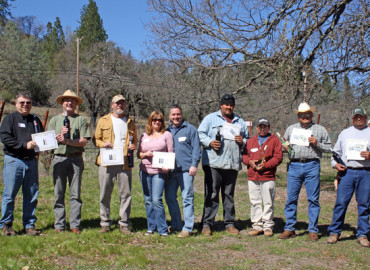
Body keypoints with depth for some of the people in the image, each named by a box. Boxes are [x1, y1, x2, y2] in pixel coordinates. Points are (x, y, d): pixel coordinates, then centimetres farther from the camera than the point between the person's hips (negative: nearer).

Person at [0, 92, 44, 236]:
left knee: (32, 195, 6)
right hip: (13, 160, -4)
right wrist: (25, 145, -17)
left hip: (31, 161, 4)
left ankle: (29, 225, 15)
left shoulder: (35, 120, 17)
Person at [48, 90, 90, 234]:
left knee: (75, 193, 0)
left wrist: (67, 141, -13)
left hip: (76, 158, -1)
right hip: (59, 158, 1)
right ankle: (59, 225, 9)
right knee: (59, 193, 2)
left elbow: (83, 141, -2)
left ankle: (75, 225, 6)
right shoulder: (55, 120, 15)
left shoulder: (81, 120, 8)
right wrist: (60, 135, -10)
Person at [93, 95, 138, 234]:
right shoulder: (104, 120, 11)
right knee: (105, 194, 2)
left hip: (125, 163, 1)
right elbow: (96, 139, 12)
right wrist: (103, 143, -10)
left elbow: (135, 140, 24)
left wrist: (133, 146, 1)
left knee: (125, 194, 0)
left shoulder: (130, 122, 16)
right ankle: (105, 223, 14)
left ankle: (124, 224, 11)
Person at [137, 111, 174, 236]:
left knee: (157, 200, -12)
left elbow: (171, 153, 3)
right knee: (148, 200, 6)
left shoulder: (166, 134, 5)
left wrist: (167, 166, -14)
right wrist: (145, 154, -6)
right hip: (145, 170, 4)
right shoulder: (144, 136, 14)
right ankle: (151, 228, 16)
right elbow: (138, 154, 16)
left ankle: (162, 229, -3)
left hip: (160, 171, -4)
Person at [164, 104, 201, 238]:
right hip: (170, 170, 5)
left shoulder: (190, 129, 3)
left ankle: (187, 228, 1)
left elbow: (196, 148, -1)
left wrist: (194, 165, -10)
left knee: (187, 198, -4)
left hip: (186, 169, -5)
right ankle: (175, 225, 22)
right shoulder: (167, 131, 16)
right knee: (170, 197, 8)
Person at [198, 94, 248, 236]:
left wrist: (242, 141, 4)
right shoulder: (211, 118, 8)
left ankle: (229, 223, 19)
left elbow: (247, 138, 26)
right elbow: (200, 133, 2)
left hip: (233, 164, 4)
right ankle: (207, 224, 2)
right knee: (211, 195, -4)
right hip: (213, 163, -4)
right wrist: (210, 142, -14)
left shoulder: (240, 121, 22)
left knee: (229, 195, 11)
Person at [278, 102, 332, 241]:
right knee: (291, 198, 1)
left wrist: (317, 144, -7)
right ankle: (289, 229, 10)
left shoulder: (320, 129, 13)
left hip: (312, 165, -2)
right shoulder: (291, 128, 19)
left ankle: (313, 230, 8)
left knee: (313, 199, -1)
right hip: (294, 165, 2)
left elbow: (329, 147, 10)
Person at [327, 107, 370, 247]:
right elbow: (336, 151, 21)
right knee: (341, 203, -3)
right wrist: (335, 164, 4)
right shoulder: (344, 133, 19)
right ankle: (334, 232, 7)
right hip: (346, 171, 1)